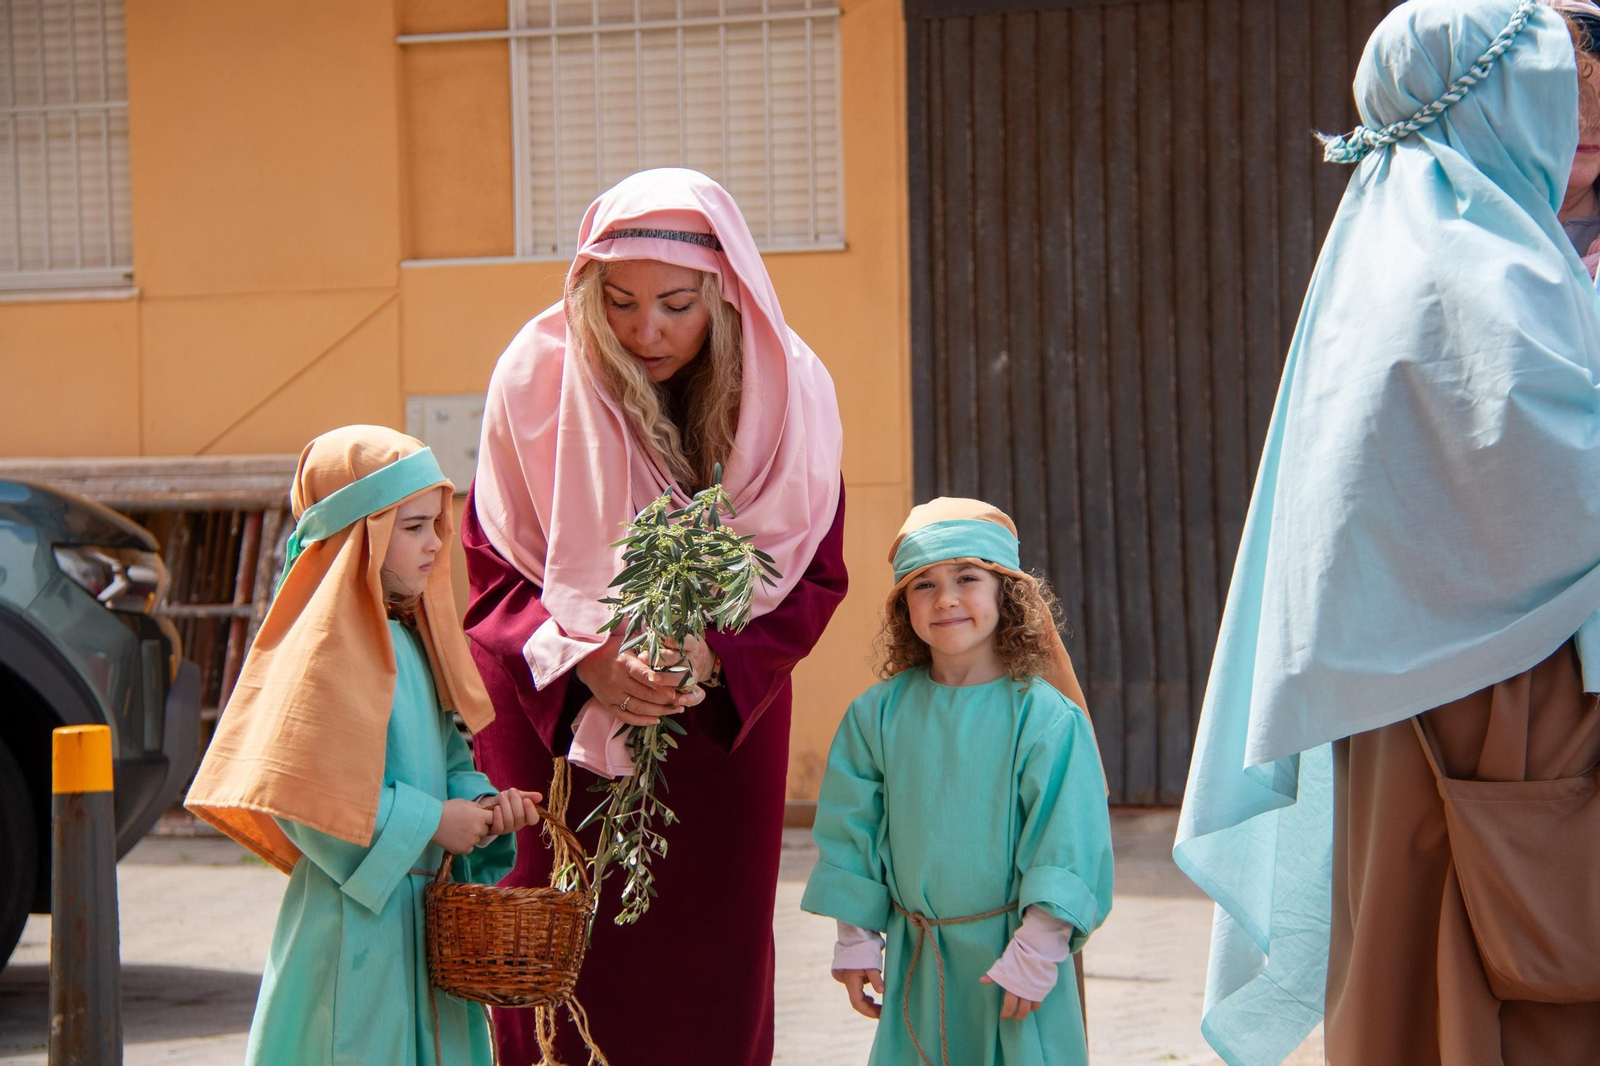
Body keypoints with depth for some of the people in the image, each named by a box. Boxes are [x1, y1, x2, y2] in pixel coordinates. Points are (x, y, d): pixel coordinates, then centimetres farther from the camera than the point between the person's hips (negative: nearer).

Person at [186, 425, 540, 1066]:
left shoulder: (410, 632, 12)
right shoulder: (329, 646, -17)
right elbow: (314, 794, -22)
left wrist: (479, 801, -1)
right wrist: (433, 822, -17)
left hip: (425, 908, 9)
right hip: (358, 919, -9)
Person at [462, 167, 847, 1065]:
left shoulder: (791, 392, -10)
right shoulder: (538, 376, -13)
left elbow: (814, 578, -5)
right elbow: (489, 564, -7)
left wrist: (714, 653, -23)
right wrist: (582, 657, -24)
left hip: (723, 719, 1)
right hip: (551, 720, -1)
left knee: (709, 980, 1)